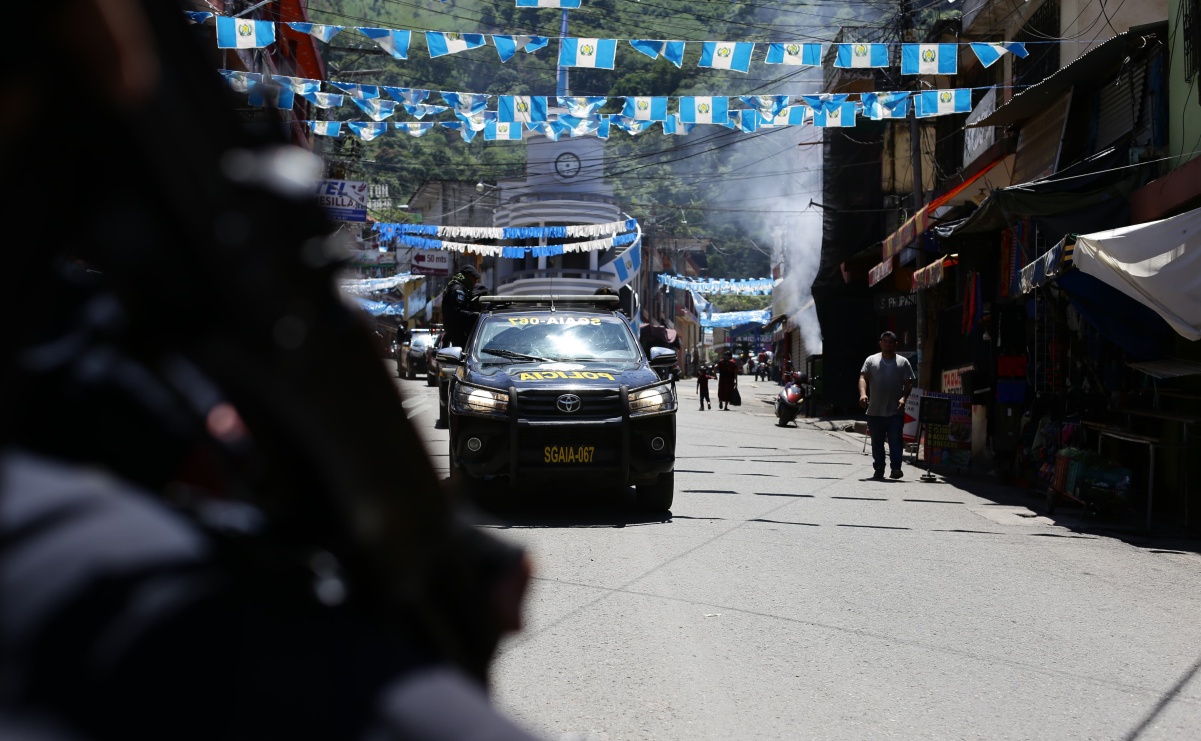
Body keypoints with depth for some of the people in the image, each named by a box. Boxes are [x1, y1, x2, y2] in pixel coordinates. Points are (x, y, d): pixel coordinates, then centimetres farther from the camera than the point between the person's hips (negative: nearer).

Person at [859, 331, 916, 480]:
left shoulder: (903, 363, 8)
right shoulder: (871, 360, 8)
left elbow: (908, 383, 4)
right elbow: (863, 378, -2)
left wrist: (904, 397, -14)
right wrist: (863, 394, -20)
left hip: (895, 411, -2)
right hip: (875, 411, 2)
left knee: (895, 441, -9)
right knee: (877, 442, 8)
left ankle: (896, 468, -9)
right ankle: (878, 469, 16)